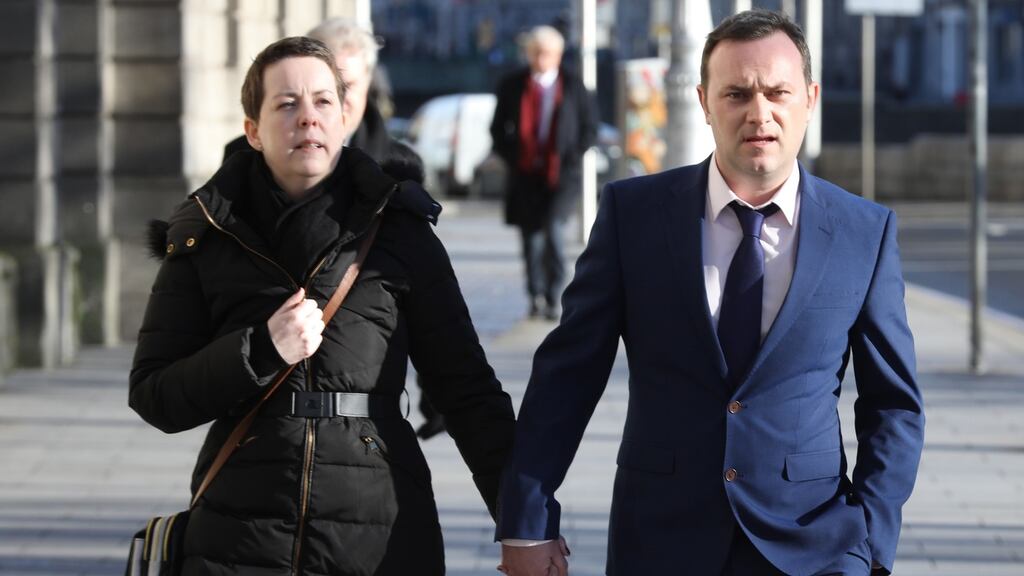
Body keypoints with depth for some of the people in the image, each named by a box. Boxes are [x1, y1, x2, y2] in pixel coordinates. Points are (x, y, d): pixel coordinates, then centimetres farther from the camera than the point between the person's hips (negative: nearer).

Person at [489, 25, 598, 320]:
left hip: (562, 175, -2)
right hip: (525, 174, 2)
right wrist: (511, 158, 1)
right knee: (531, 237, 3)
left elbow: (590, 127, 6)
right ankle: (536, 297, 16)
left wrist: (572, 159, -4)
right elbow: (498, 129, 13)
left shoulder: (573, 86, 2)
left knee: (553, 227, -19)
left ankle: (555, 296, -9)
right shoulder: (512, 86, 6)